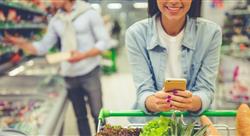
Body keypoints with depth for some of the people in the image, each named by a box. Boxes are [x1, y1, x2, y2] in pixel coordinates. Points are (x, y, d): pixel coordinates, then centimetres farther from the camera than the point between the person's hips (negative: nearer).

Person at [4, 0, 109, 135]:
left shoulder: (89, 13, -7)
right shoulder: (55, 21, 6)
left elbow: (103, 42, -8)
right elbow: (43, 46, 8)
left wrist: (83, 55, -22)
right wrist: (22, 43, -8)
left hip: (89, 73, -4)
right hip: (69, 75, 4)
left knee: (97, 113, 4)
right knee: (80, 115, 14)